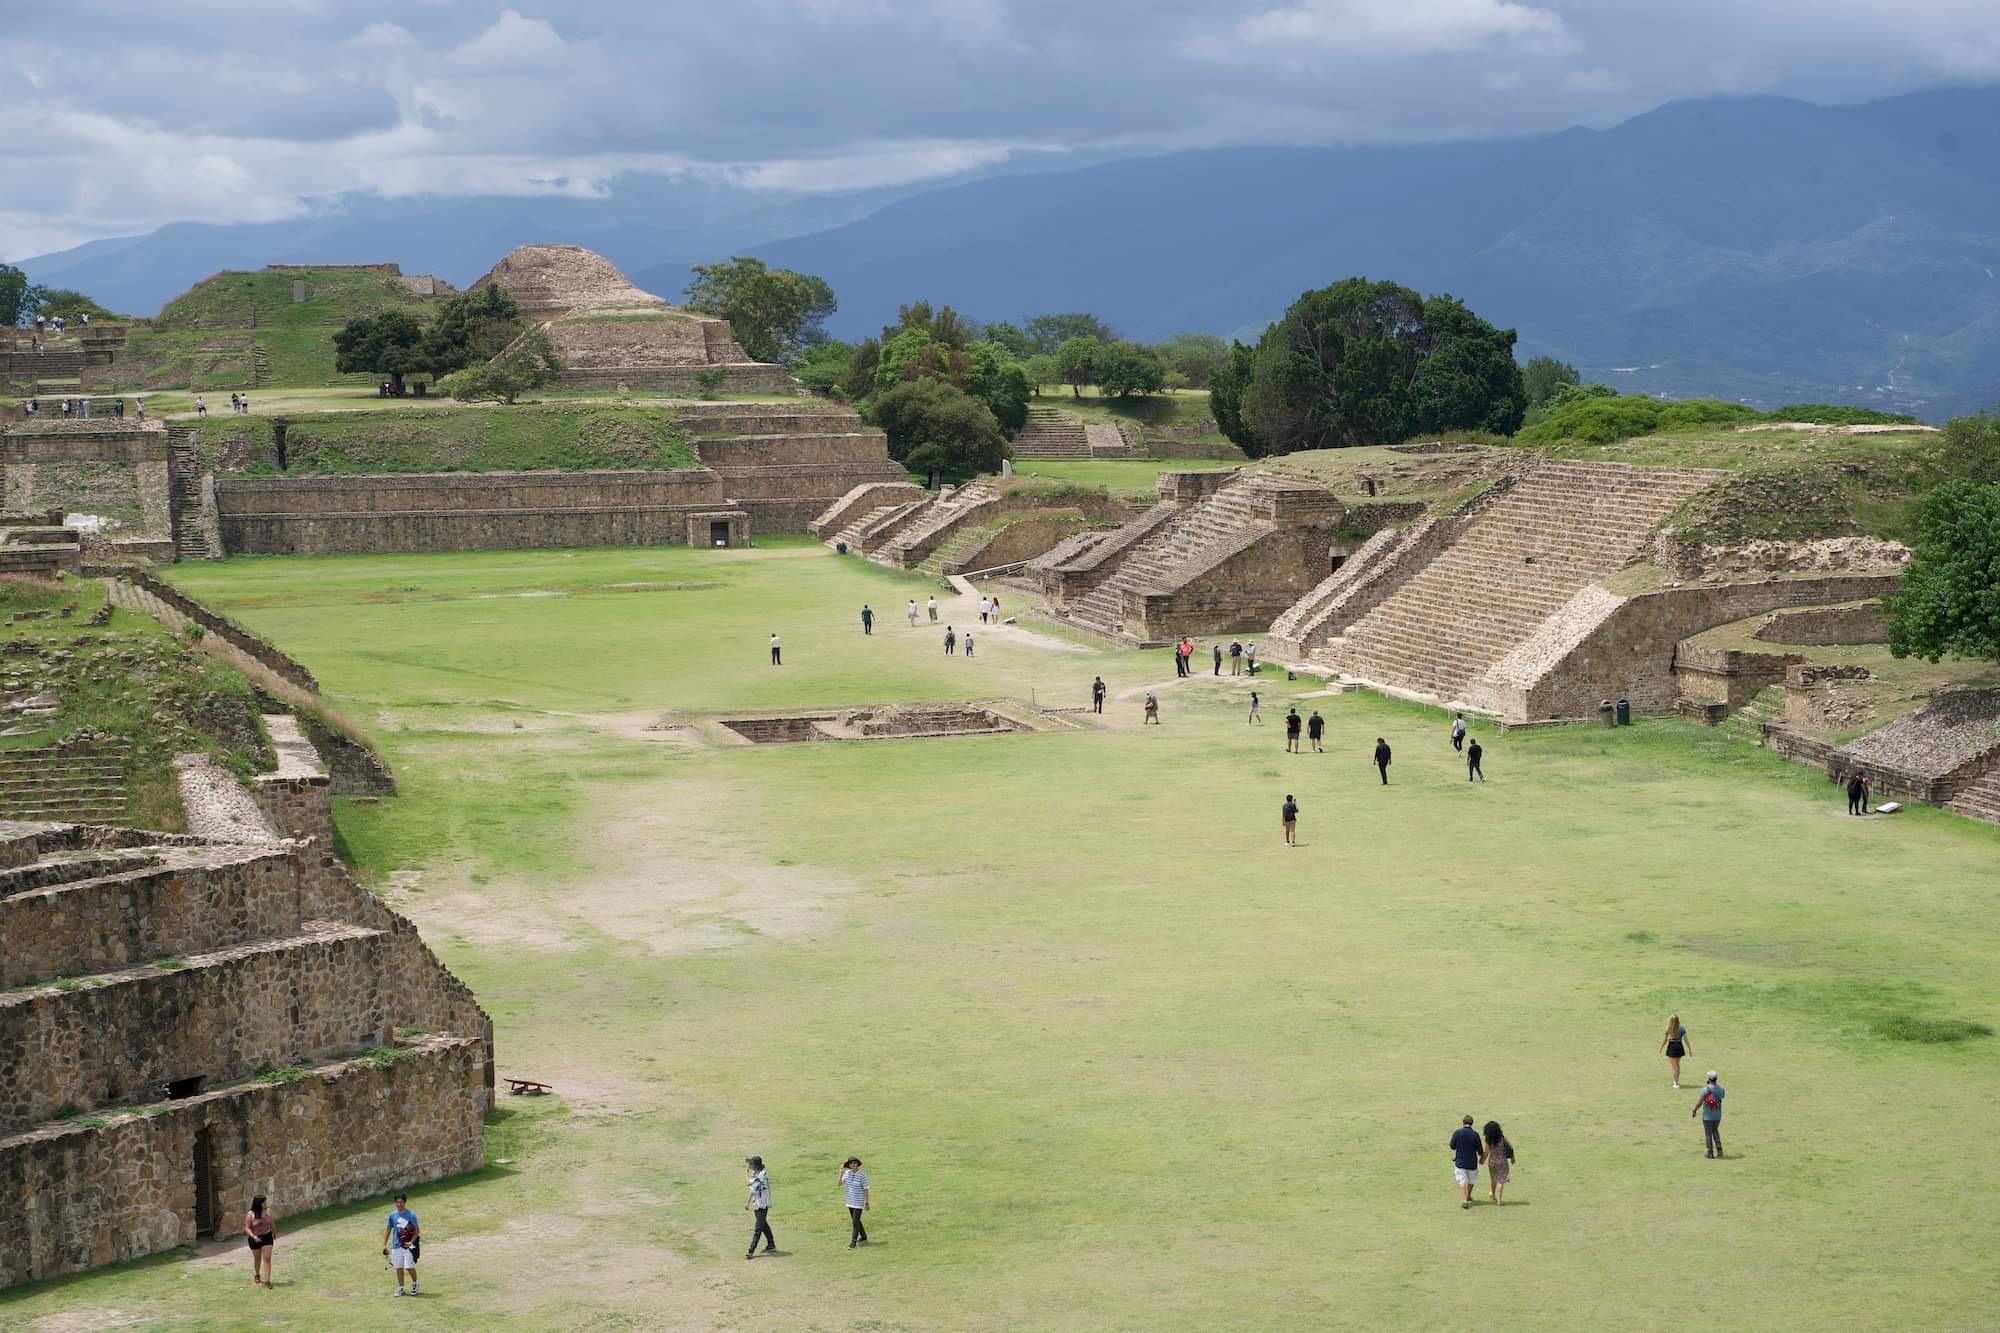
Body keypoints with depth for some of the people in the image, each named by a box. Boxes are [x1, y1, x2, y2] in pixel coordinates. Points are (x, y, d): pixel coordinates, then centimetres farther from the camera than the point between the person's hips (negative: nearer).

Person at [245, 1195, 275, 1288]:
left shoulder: (268, 1211, -5)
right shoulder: (250, 1215, -16)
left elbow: (272, 1223, 9)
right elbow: (247, 1228, -15)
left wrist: (274, 1235, 20)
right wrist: (253, 1236, -30)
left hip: (267, 1237, 1)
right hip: (255, 1239, -1)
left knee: (267, 1259, -7)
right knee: (257, 1259, 16)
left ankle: (267, 1281, -7)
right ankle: (256, 1275, 44)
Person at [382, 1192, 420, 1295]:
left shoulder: (411, 1215, -5)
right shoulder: (392, 1215, 4)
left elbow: (417, 1231, -3)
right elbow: (388, 1230, 11)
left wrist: (411, 1242, -16)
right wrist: (384, 1245, 7)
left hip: (408, 1246, -3)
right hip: (396, 1246, 3)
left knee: (409, 1267, -7)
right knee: (398, 1268, 7)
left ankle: (414, 1283, 18)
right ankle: (400, 1288, 18)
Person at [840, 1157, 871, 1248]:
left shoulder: (862, 1175, -16)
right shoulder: (847, 1173, 0)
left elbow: (866, 1189, -12)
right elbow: (840, 1184, 0)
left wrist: (866, 1203, -13)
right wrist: (841, 1172, -10)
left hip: (859, 1202, -6)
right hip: (850, 1201, 6)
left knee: (855, 1221, -7)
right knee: (855, 1220, 17)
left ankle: (853, 1242, 0)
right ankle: (863, 1237, 35)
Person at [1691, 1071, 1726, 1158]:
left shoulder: (1705, 1089, -19)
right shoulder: (1720, 1088, -7)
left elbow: (1699, 1102, -15)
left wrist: (1694, 1111, 1)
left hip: (1707, 1116, -4)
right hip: (1717, 1115, 4)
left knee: (1708, 1133, 9)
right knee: (1715, 1131, 23)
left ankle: (1710, 1153, 13)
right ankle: (1719, 1149, 12)